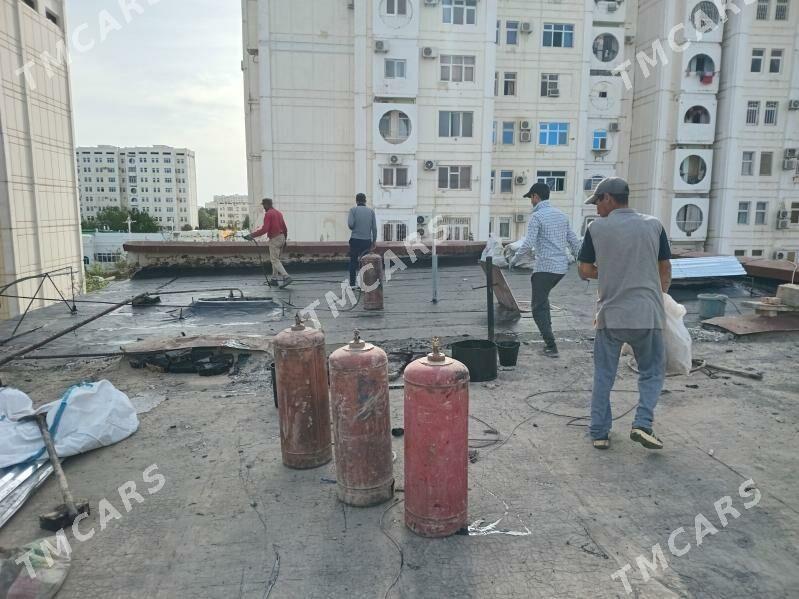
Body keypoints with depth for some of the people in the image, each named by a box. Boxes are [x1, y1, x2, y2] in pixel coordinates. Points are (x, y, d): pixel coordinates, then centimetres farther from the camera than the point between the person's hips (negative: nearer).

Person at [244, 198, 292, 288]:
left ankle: (286, 277, -22)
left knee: (275, 260, -8)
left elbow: (264, 229, -20)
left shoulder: (268, 214, -11)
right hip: (281, 237, 9)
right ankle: (274, 279, 21)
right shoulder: (279, 212, 15)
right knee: (275, 259, 17)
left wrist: (252, 235, -17)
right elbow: (285, 228, 18)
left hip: (274, 239, -9)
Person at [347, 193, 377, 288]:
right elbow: (374, 227, 2)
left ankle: (352, 284, 6)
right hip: (367, 240, 2)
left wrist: (353, 229, 9)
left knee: (353, 262, 7)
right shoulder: (371, 211, 5)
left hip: (355, 239, -2)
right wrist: (374, 240, 8)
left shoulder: (353, 210, -3)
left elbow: (350, 224, -13)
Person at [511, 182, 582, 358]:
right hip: (562, 267, 8)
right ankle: (548, 334, 28)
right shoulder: (562, 215, 14)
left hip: (545, 267, -8)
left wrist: (514, 259, -4)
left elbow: (528, 243, -18)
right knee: (543, 297, 27)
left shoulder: (537, 216, -10)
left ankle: (551, 346, -6)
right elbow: (574, 241, 15)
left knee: (539, 308, 0)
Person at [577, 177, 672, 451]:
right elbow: (665, 270, 8)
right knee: (652, 372, 17)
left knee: (603, 376, 11)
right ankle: (642, 424, 3)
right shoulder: (654, 225, 3)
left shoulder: (596, 228, -2)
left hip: (610, 315, 0)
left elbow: (585, 271, 2)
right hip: (647, 314, 1)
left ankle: (599, 433, 15)